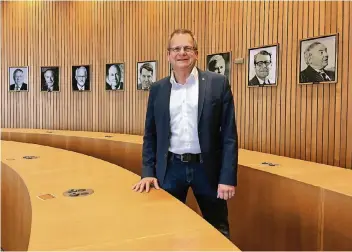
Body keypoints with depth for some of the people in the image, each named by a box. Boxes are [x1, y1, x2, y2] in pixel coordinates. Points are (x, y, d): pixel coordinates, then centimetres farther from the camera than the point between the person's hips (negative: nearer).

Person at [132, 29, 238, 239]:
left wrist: (228, 177, -10)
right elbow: (150, 135, 9)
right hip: (171, 168, 2)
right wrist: (148, 172, 2)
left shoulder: (218, 83, -4)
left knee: (218, 231, 12)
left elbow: (229, 134, -5)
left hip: (207, 167, -2)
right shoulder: (158, 89, 5)